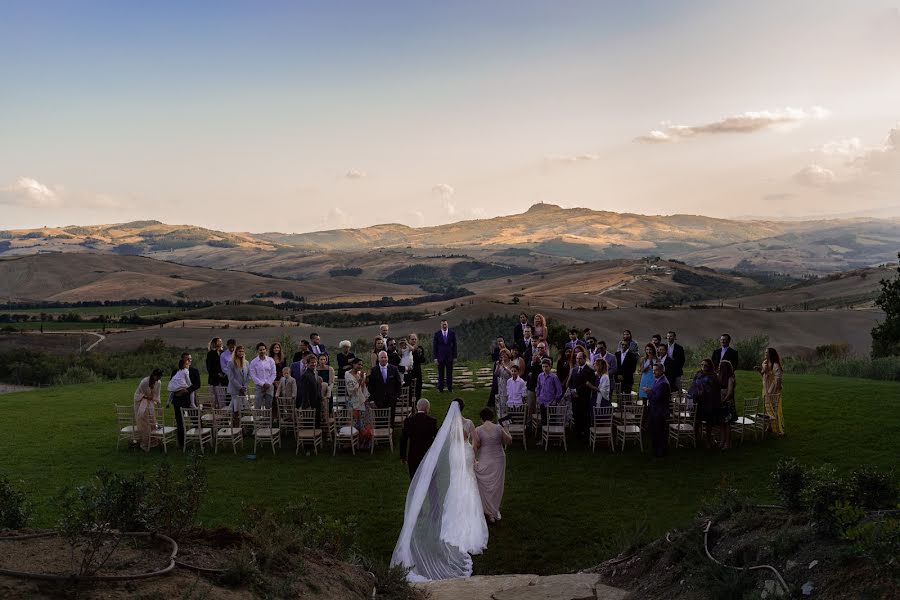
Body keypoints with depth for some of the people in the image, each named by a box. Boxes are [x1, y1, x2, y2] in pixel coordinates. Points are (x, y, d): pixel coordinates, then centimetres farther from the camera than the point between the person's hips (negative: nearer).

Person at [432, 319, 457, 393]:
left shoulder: (452, 333, 1)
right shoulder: (437, 334, -1)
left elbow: (454, 345, 6)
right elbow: (434, 346, 0)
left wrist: (454, 356, 2)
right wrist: (435, 358, -6)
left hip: (449, 356, 1)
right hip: (440, 356, -1)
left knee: (449, 373, 5)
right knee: (441, 374, 3)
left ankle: (450, 388, 13)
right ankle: (440, 388, 11)